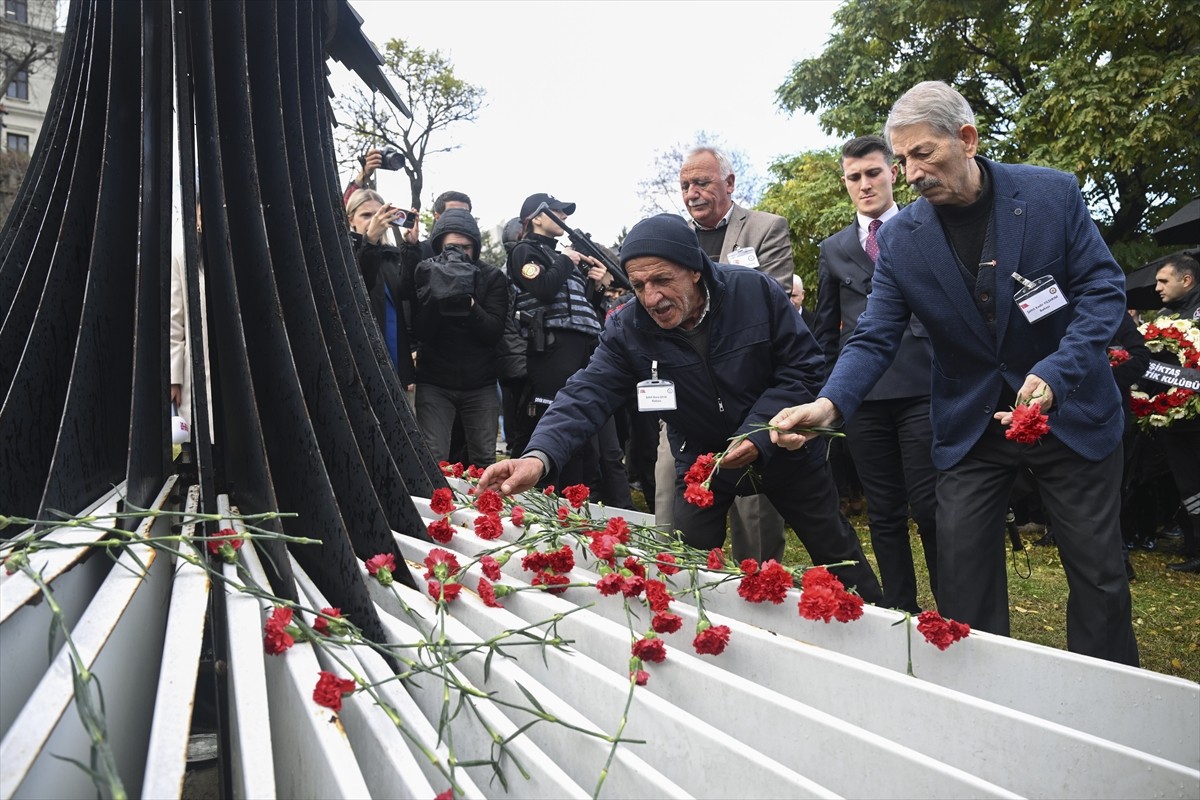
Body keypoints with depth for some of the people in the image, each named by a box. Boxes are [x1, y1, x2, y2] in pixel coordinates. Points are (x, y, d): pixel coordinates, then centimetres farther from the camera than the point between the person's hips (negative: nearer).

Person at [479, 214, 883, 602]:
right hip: (701, 458, 1)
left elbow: (803, 368, -15)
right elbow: (587, 395, -27)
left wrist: (759, 434, -27)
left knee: (837, 553, 13)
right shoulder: (626, 329, -19)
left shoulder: (757, 292, -22)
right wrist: (539, 456, -45)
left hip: (781, 446, 0)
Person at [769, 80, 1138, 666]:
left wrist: (1056, 374, -23)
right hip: (970, 426, 1)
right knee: (962, 589, 0)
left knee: (1099, 575, 9)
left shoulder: (1053, 193, -9)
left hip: (1072, 412, -1)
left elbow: (1103, 288, -8)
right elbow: (874, 339, -8)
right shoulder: (900, 238, -6)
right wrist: (829, 403, -27)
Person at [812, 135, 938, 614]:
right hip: (862, 394, 3)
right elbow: (826, 331, 17)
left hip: (923, 386, -3)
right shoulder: (833, 250, 15)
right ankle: (900, 609, 20)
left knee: (930, 507, -3)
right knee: (883, 513, 8)